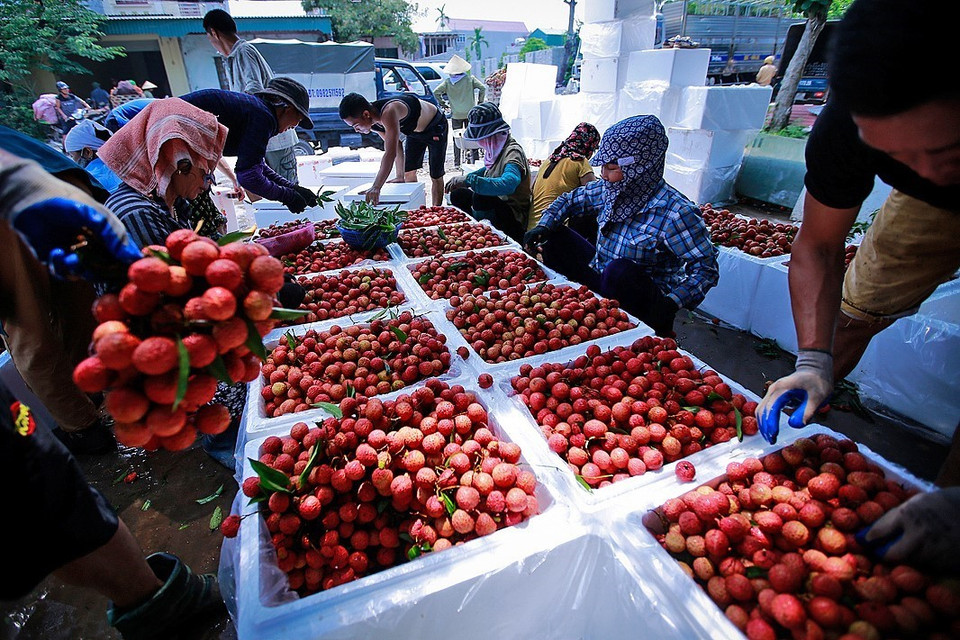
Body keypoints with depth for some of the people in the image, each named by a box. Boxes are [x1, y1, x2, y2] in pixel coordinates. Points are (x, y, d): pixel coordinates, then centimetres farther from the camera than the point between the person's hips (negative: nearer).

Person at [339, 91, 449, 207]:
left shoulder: (388, 113, -43)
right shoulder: (371, 121, -16)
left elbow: (391, 153, -51)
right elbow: (396, 145, -6)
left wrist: (376, 187, -56)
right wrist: (400, 176, -10)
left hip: (435, 127, -7)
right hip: (414, 131, 8)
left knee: (435, 177, -2)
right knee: (409, 173, 5)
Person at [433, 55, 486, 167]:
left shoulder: (447, 81, -3)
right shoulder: (470, 78, -2)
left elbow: (436, 92, -7)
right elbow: (483, 88, -7)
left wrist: (443, 103, 3)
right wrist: (480, 101, 2)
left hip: (456, 114, 0)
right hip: (470, 113, 0)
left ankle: (457, 163, 9)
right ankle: (475, 158, 11)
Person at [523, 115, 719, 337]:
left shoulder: (675, 212, -23)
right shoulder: (609, 189, -4)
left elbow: (706, 268, -20)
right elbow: (570, 200, 12)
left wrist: (672, 304, -32)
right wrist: (544, 227, -5)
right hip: (601, 281, 6)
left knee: (620, 270, -38)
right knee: (555, 237, 0)